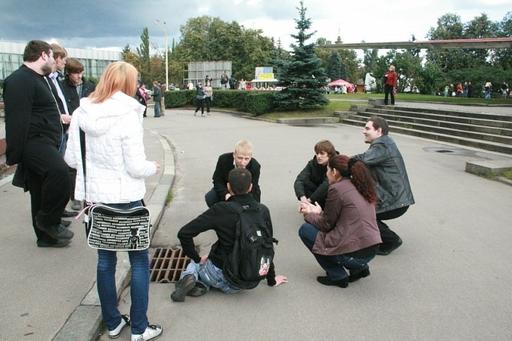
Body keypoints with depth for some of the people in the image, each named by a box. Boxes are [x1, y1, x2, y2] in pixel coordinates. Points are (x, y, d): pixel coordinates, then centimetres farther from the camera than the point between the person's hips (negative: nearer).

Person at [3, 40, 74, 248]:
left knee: (44, 190, 14)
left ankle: (46, 236, 24)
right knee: (59, 171, -31)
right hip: (33, 143, -11)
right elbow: (17, 121, -21)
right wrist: (15, 156, -23)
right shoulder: (20, 80, -14)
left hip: (45, 144, 11)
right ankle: (49, 220, -14)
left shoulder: (39, 79, 20)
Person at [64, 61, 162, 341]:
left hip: (93, 196, 6)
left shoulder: (81, 114, -2)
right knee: (139, 261, 9)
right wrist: (153, 167, 3)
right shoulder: (127, 116, -18)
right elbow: (136, 167, -17)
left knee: (105, 259, 17)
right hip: (125, 198, -5)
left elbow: (71, 159, 4)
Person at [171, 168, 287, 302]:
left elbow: (184, 233, -19)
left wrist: (197, 258, -3)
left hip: (220, 273, -3)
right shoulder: (263, 211, -8)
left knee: (193, 265, 31)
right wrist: (272, 280, 13)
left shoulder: (220, 210, -18)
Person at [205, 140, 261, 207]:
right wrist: (226, 194, -40)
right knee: (210, 198, -25)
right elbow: (217, 181, -19)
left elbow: (253, 189, -25)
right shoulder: (223, 159, -25)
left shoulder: (255, 166, -27)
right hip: (226, 190, 1)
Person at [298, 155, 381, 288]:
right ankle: (359, 268, 18)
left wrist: (308, 214, 15)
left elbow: (326, 224, -2)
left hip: (354, 254, -8)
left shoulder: (337, 188, -11)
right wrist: (319, 212, 24)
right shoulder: (360, 186, 12)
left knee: (305, 230, 6)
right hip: (371, 251, 9)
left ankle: (337, 276, 8)